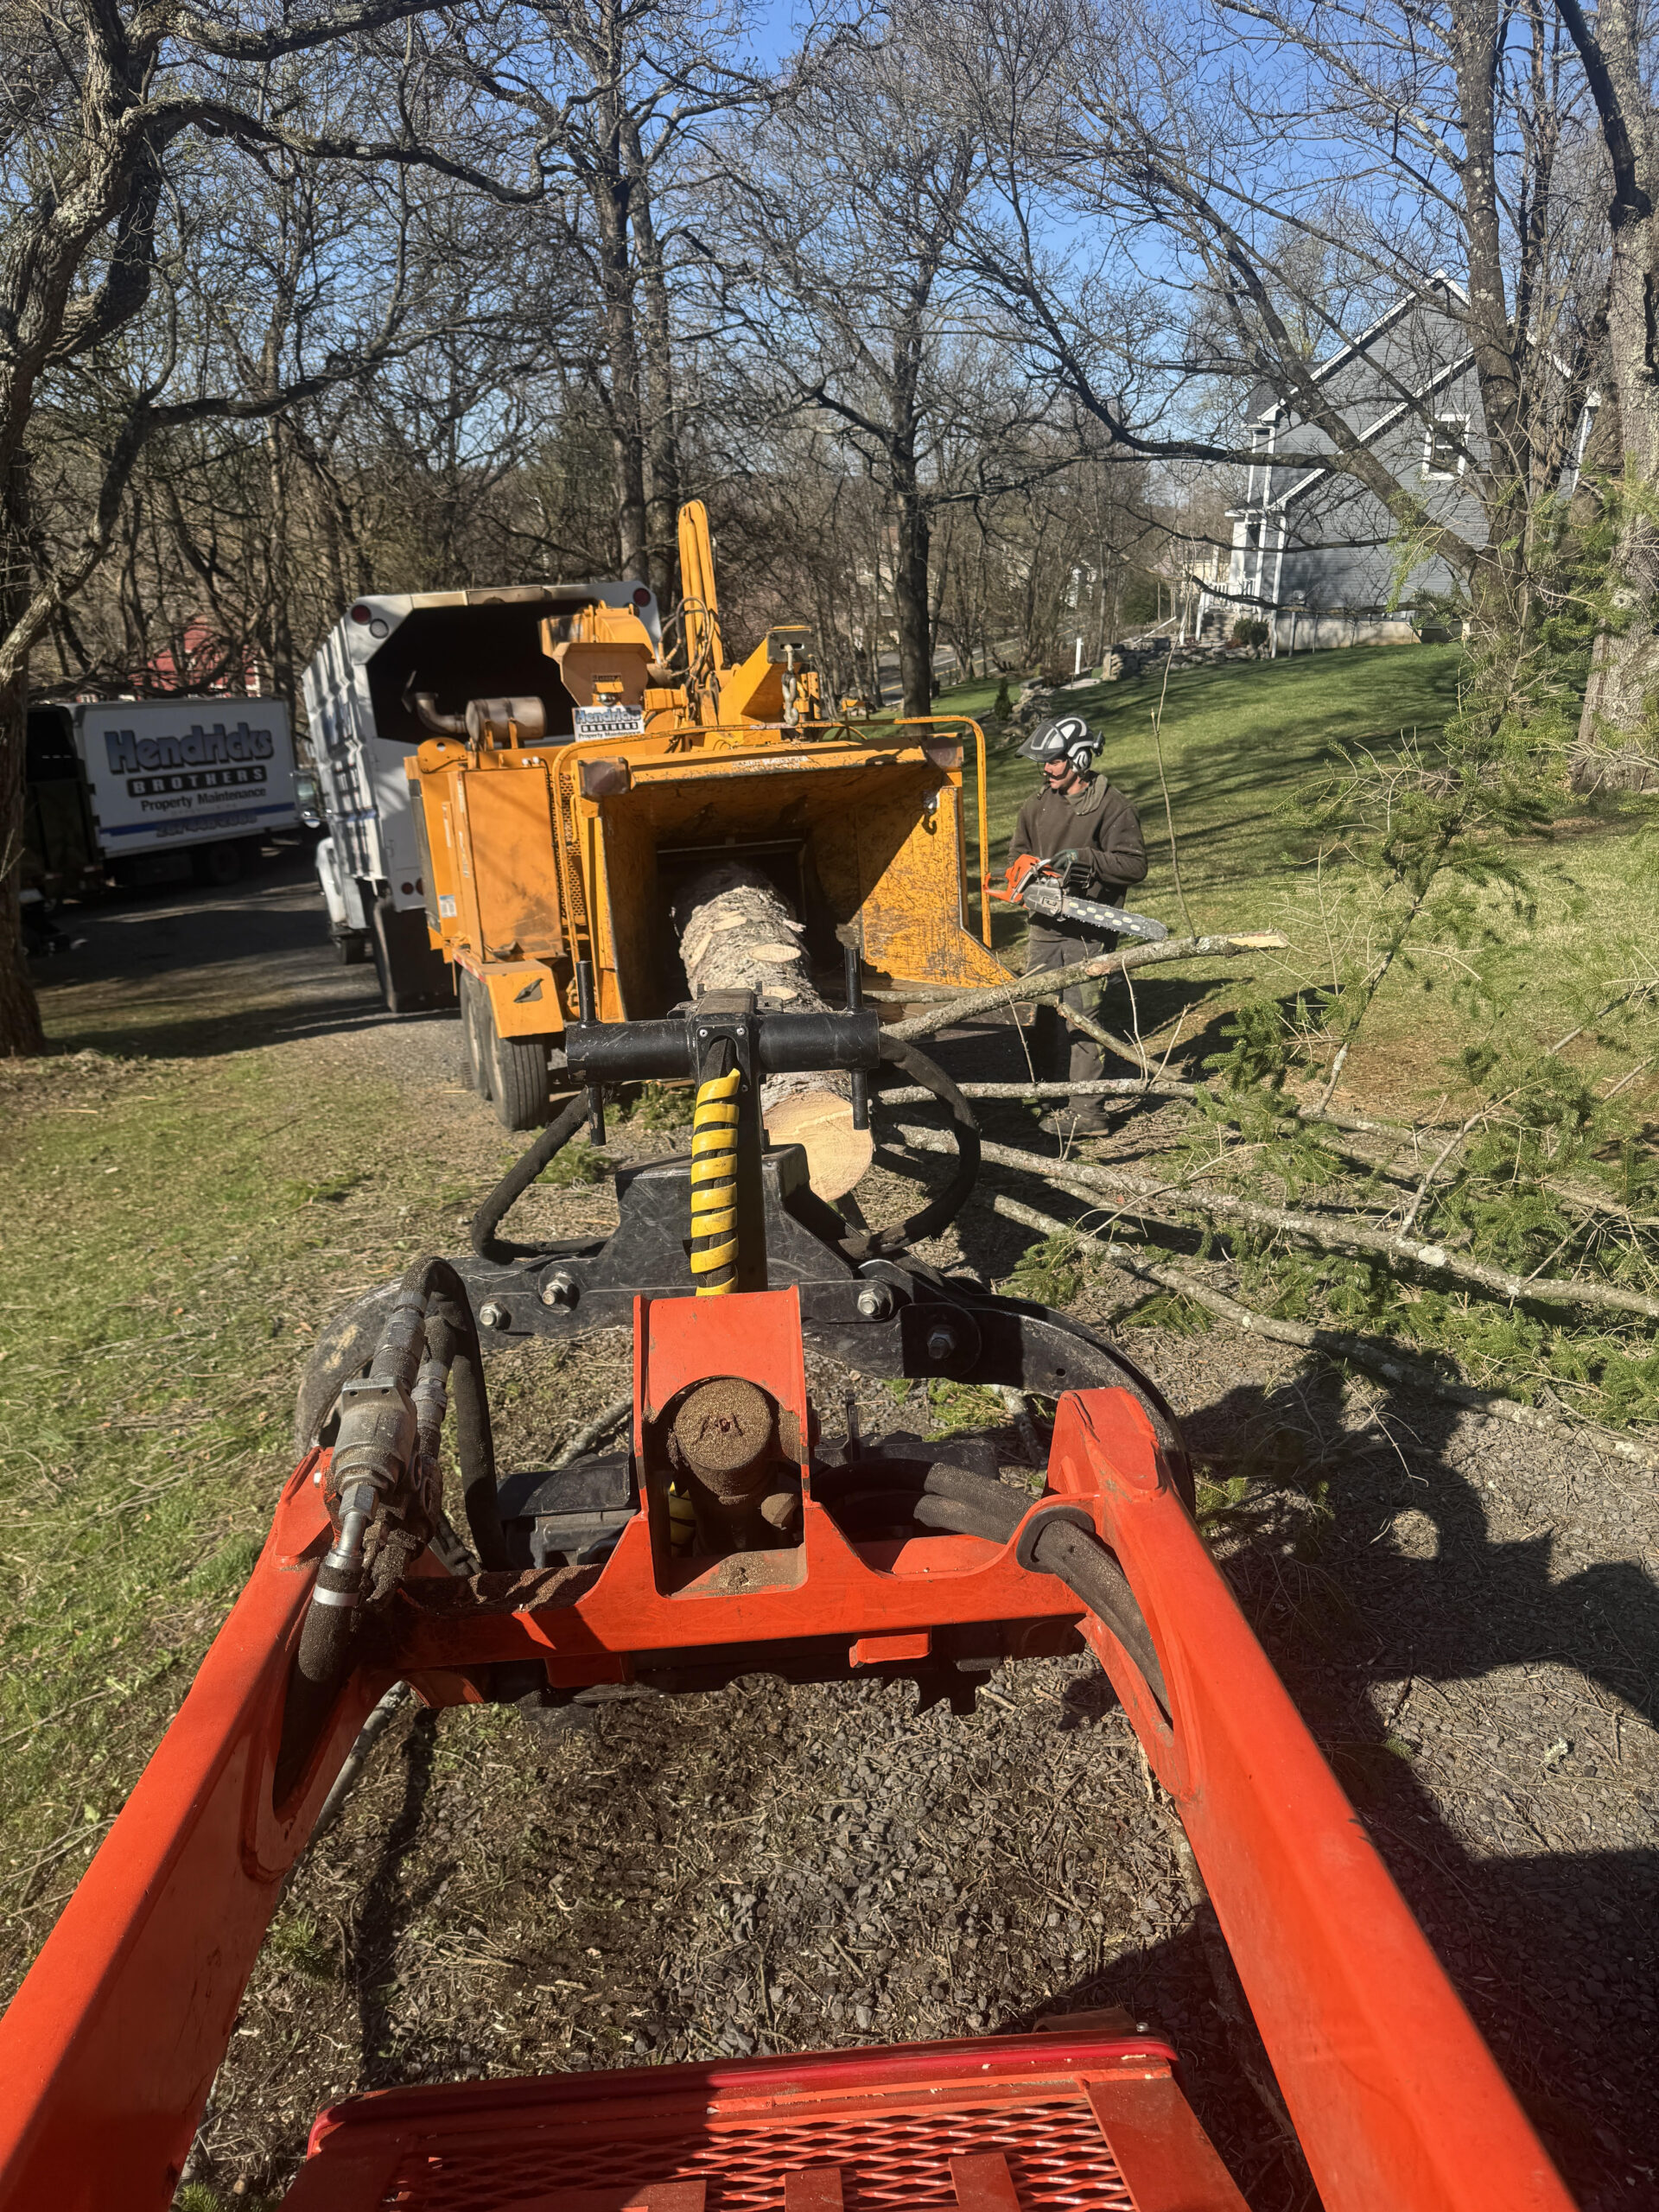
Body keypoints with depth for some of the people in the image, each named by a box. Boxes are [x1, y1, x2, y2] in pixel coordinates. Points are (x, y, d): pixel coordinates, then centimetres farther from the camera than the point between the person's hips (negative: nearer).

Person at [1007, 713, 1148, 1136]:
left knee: (1080, 1016, -7)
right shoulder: (1038, 804, 7)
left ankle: (1087, 1112, -2)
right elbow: (1017, 851, 17)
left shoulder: (1112, 806, -10)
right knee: (1040, 1010, 13)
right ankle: (1047, 1090, 30)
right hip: (1045, 925, 7)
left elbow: (1135, 866, -12)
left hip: (1089, 930, -6)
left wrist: (1085, 859, -24)